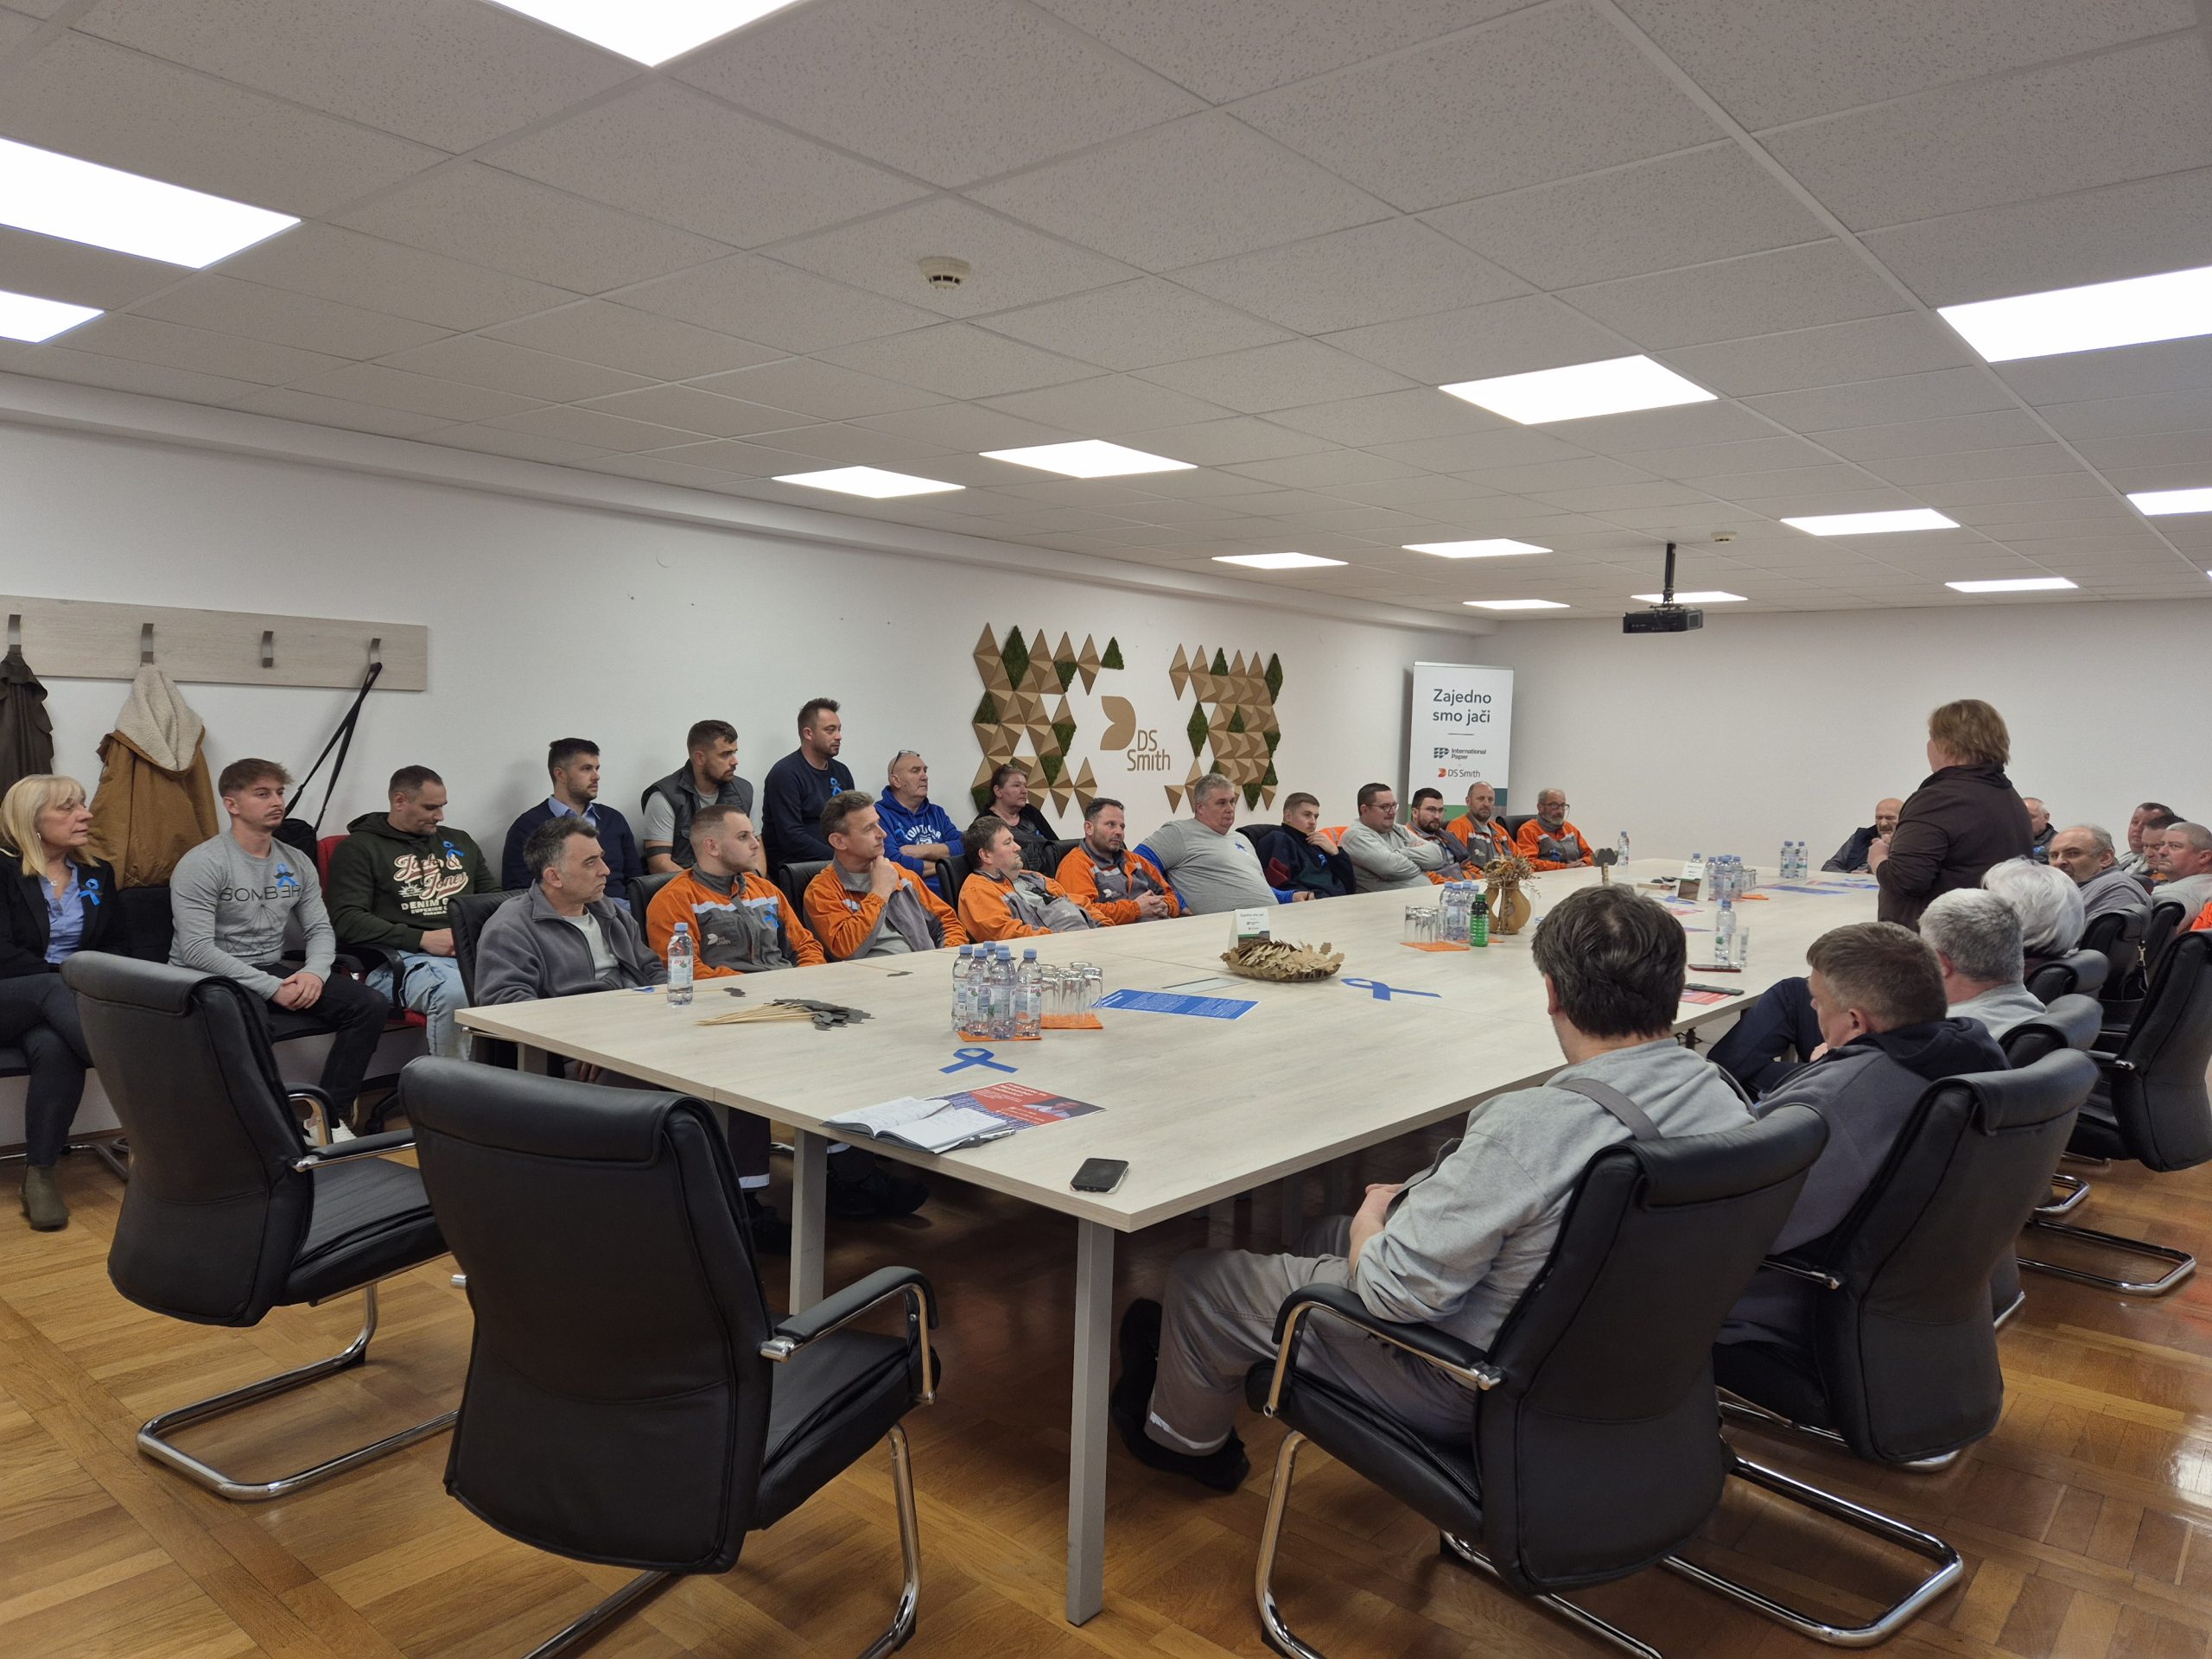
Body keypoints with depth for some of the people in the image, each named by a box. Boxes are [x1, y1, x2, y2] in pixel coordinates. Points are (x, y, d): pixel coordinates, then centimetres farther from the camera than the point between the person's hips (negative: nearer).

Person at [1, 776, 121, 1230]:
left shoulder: (98, 873, 12)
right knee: (53, 990, -39)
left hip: (67, 999, 3)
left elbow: (114, 949, 12)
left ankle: (39, 1173, -28)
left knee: (56, 1049, -34)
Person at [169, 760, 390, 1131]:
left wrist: (315, 972, -13)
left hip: (272, 972, 6)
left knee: (371, 1004, -13)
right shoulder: (202, 864, -11)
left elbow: (321, 929, 10)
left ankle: (330, 1114, -8)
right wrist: (272, 988, -23)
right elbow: (197, 950, -19)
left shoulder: (297, 864, 10)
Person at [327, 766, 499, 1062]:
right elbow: (346, 920, -3)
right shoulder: (358, 848, 9)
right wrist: (422, 939, -13)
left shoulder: (459, 841, 26)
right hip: (405, 957, -5)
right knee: (454, 993, -41)